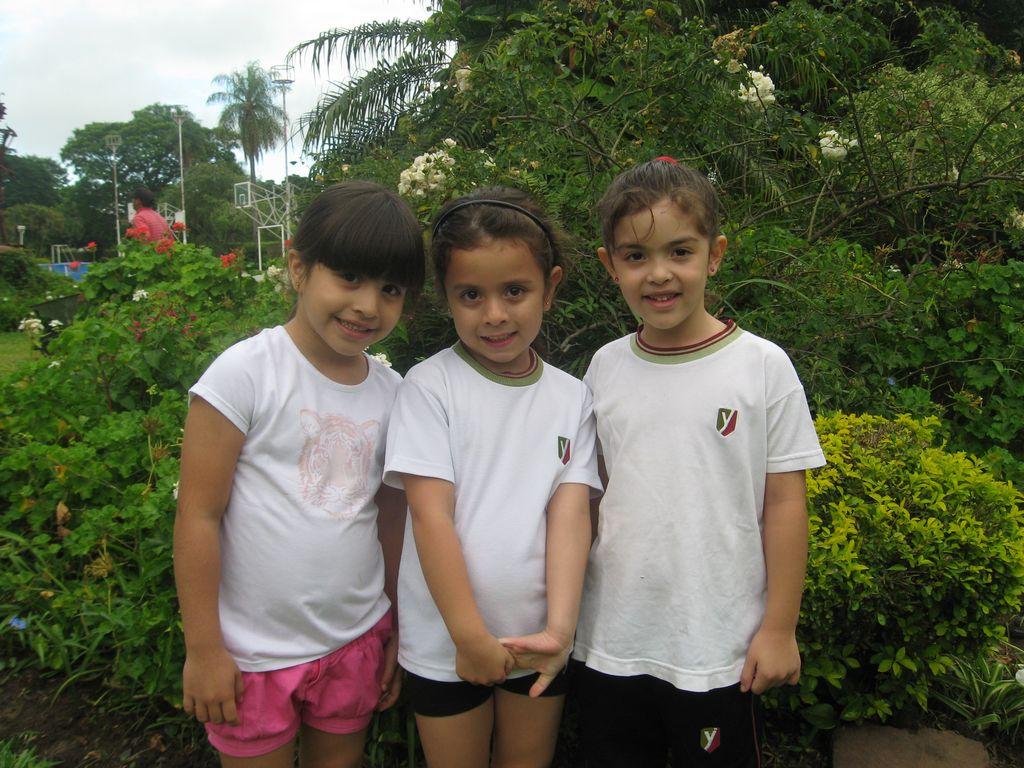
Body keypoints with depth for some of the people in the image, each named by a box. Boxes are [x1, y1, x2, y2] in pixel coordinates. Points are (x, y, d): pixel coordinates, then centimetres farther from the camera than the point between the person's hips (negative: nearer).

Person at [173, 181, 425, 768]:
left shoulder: (393, 392, -1)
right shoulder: (246, 373, -15)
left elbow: (392, 518, 6)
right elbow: (199, 514, -13)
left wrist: (400, 632, 10)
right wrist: (203, 648, -10)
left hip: (356, 643, 4)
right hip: (252, 653, -4)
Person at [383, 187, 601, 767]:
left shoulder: (572, 397, -2)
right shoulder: (430, 387, -11)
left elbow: (570, 513, -9)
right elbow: (431, 516, -15)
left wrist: (560, 627, -20)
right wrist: (471, 636, -16)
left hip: (542, 638, 3)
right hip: (446, 642, -2)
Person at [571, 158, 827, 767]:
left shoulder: (763, 366, -9)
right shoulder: (605, 367, 0)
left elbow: (784, 504, -5)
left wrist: (780, 628, -3)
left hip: (722, 651, -3)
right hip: (608, 646, 3)